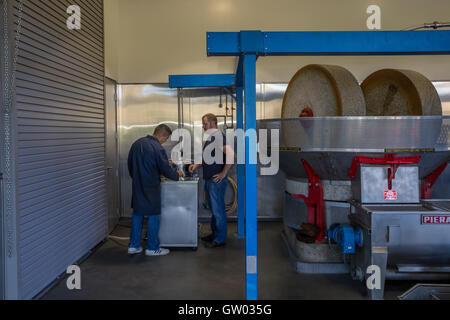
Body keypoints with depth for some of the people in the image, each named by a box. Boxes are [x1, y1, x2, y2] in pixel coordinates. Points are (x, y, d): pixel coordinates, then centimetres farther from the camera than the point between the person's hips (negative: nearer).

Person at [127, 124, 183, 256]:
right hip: (151, 188, -7)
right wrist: (177, 175, 6)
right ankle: (152, 248, 11)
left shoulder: (136, 144, 6)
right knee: (153, 216, 4)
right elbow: (166, 170, -13)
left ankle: (133, 246, 21)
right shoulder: (157, 148, -18)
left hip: (137, 186, 7)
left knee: (137, 214, 15)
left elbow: (130, 164, 15)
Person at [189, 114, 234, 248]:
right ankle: (215, 234, 30)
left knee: (218, 210, -1)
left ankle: (220, 239, 9)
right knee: (214, 209, 18)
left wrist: (223, 173, -23)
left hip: (217, 180, -10)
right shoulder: (211, 138, 15)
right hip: (209, 180, 10)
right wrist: (197, 165, 12)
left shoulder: (218, 136, -16)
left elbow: (231, 154, -28)